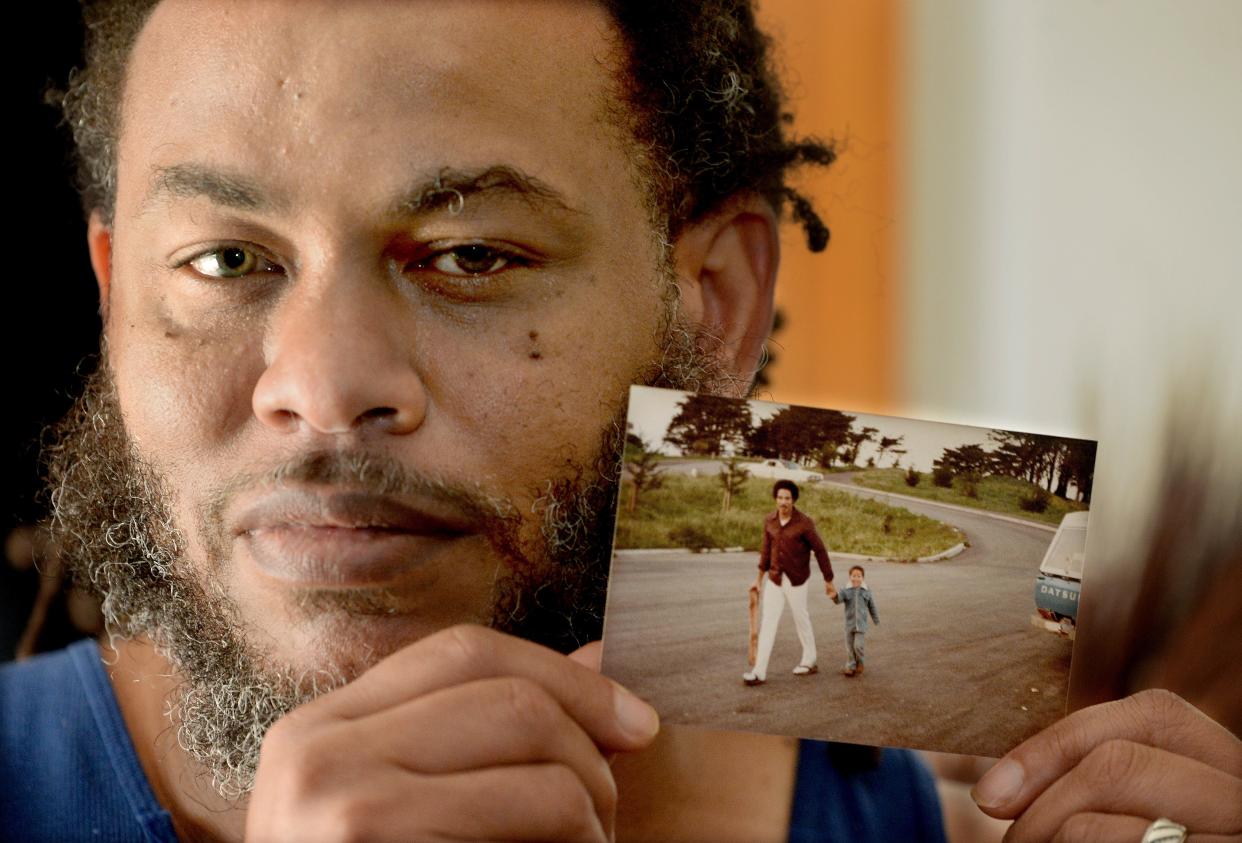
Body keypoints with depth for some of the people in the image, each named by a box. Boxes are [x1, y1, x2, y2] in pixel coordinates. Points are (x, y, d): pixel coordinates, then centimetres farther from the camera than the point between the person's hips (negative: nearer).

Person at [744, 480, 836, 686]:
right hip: (775, 580, 4)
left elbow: (820, 551, -8)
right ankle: (759, 672, -6)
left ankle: (809, 662, 32)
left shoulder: (804, 523, -16)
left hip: (796, 581, -4)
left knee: (801, 620, 11)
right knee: (768, 622, -3)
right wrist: (760, 579, 18)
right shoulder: (769, 521, -1)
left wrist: (828, 581, -3)